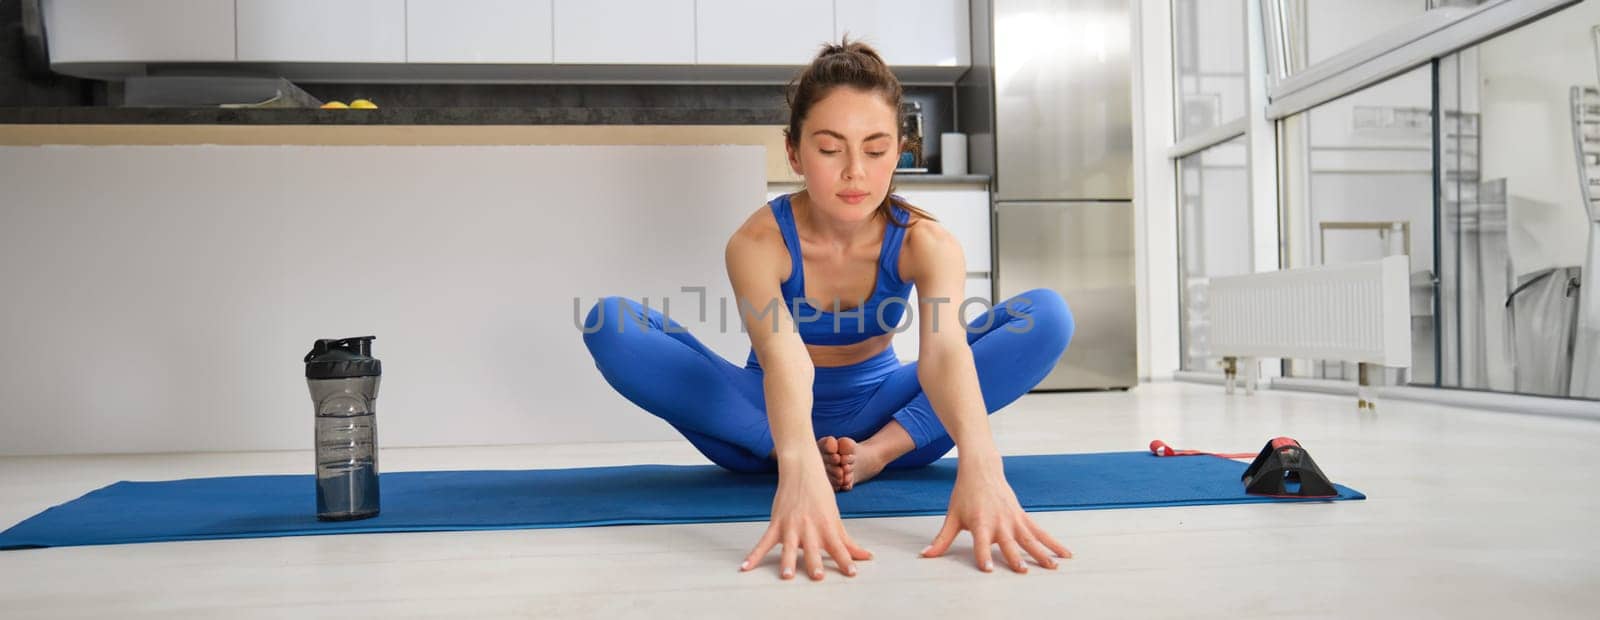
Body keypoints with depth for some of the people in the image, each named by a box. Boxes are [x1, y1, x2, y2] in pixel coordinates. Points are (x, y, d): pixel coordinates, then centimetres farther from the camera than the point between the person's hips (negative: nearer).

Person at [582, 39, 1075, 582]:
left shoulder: (926, 242, -21)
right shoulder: (757, 243, -25)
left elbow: (946, 348, -41)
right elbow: (782, 357, -45)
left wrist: (978, 461, -62)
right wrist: (799, 468, -65)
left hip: (877, 415, 1)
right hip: (772, 422, -1)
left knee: (1047, 316, -22)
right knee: (611, 326, -27)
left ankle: (879, 451, -25)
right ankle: (792, 453, -26)